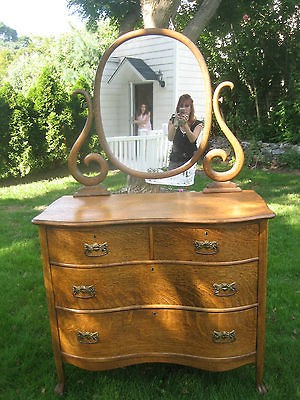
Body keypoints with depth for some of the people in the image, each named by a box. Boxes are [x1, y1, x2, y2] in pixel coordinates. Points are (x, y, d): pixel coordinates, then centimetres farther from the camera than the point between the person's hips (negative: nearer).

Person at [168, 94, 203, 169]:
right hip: (175, 160, 1)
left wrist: (185, 124, -27)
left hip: (190, 160, -1)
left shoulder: (197, 124, 2)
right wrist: (175, 123, -25)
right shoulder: (173, 121, 5)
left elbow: (192, 139, -15)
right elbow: (170, 138, -10)